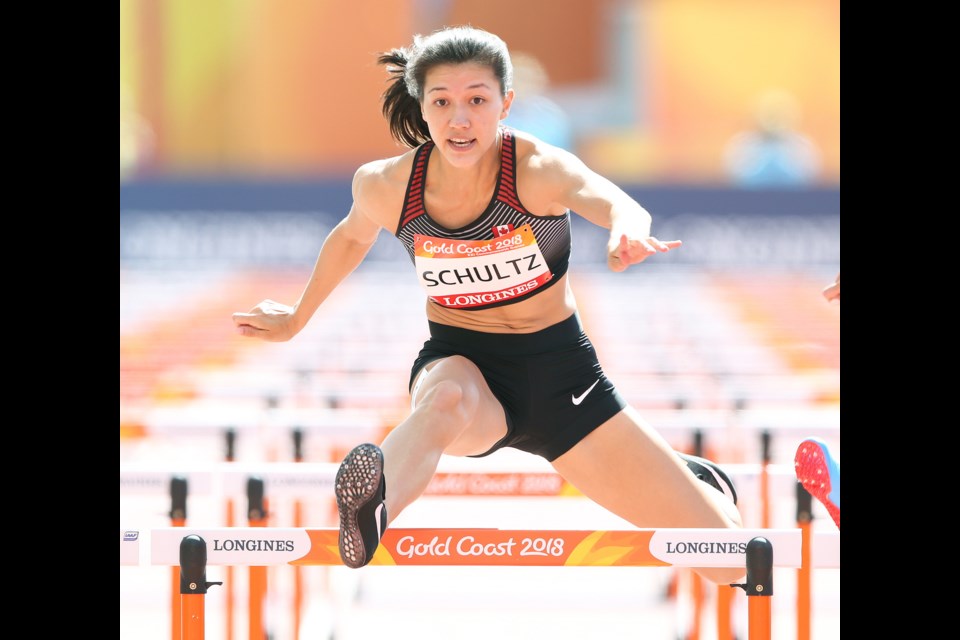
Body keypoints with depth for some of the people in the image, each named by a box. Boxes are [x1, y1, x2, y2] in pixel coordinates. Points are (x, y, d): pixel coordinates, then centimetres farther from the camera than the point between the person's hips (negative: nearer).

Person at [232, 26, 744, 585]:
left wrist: (630, 231, -69)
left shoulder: (539, 168, -21)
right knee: (449, 398, -42)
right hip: (458, 364, 0)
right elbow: (353, 236, 14)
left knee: (730, 559, -3)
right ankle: (369, 516, -73)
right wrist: (296, 320, 28)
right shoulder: (386, 187, -11)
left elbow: (608, 199, -44)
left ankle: (686, 478, 35)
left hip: (558, 370, 0)